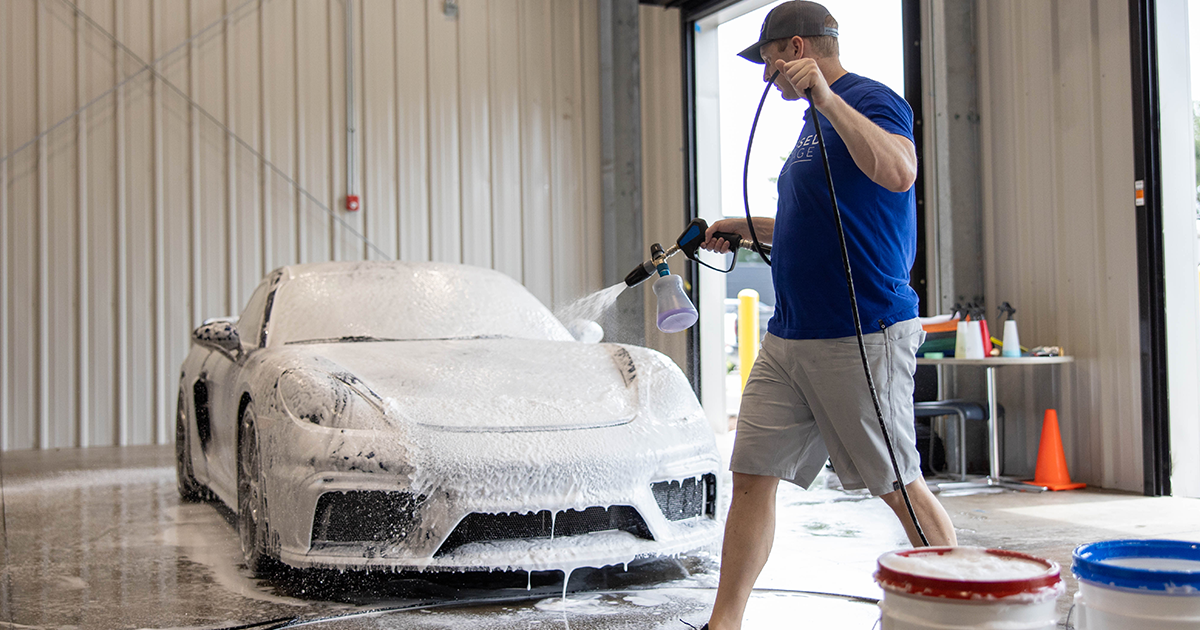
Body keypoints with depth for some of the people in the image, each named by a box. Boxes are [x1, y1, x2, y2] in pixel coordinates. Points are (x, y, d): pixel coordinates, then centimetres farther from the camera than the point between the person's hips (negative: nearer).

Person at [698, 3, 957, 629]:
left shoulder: (872, 100, -8)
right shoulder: (816, 122, 21)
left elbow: (898, 173, -31)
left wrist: (825, 95, -30)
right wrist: (745, 227, 33)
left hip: (863, 335, -9)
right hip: (788, 337, 9)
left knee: (900, 487, 1)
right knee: (753, 476, 6)